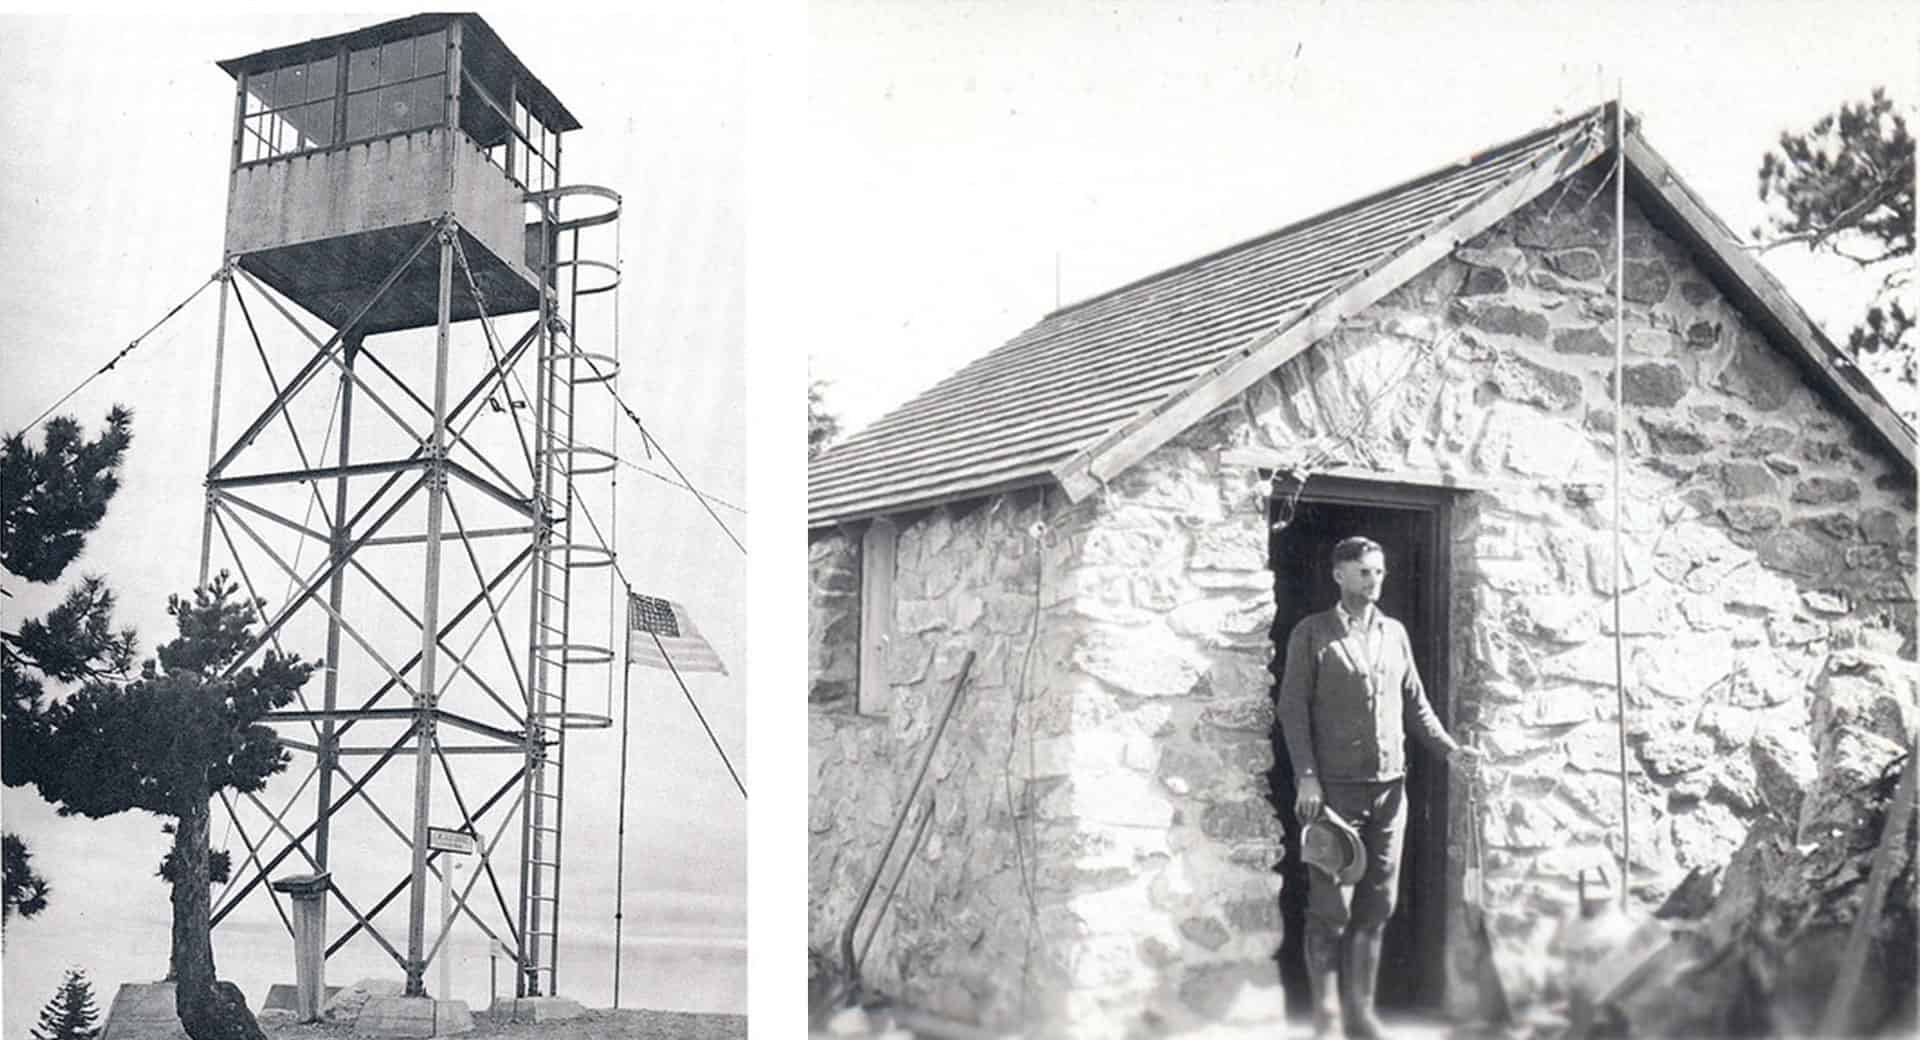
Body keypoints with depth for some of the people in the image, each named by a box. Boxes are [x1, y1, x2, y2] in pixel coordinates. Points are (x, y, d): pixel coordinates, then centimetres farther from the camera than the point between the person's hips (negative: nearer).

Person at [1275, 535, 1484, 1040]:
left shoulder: (1396, 633, 13)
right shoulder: (1311, 633, -1)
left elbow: (1415, 703, 17)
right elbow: (1293, 708, -5)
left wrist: (1449, 749, 2)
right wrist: (1307, 777, -13)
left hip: (1390, 787, 5)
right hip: (1335, 787, -5)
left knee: (1377, 907, 7)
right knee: (1331, 908, -3)